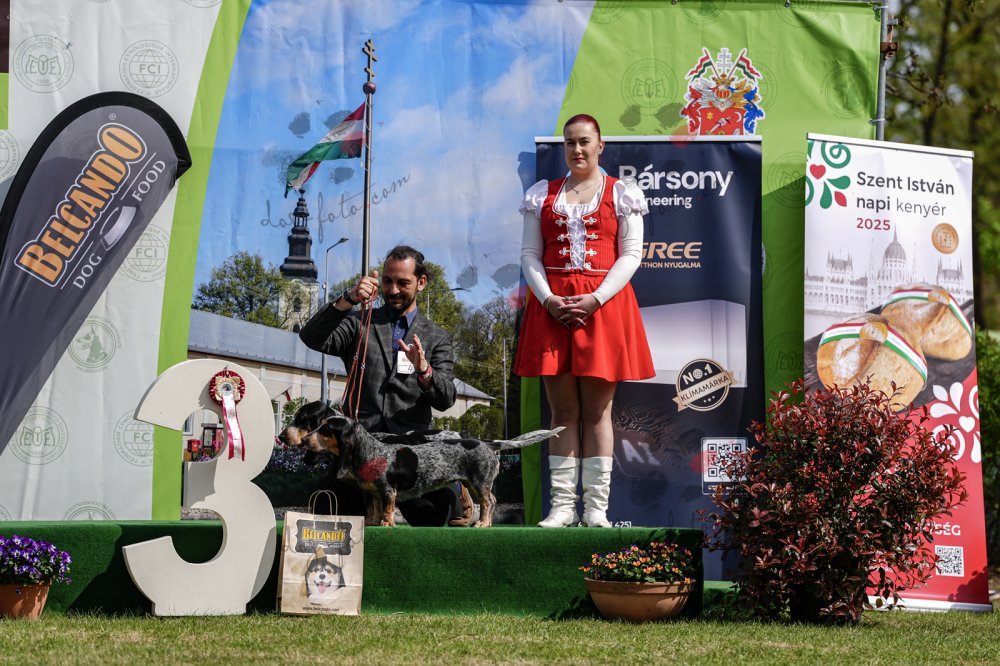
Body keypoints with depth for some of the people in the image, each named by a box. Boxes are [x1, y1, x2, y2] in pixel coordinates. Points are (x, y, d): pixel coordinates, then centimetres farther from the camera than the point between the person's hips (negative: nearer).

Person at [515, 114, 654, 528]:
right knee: (563, 411, 2)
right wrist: (547, 299, -9)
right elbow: (529, 254, 8)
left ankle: (597, 507, 0)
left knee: (597, 410, -1)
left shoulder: (621, 194, 6)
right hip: (552, 305, 2)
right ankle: (562, 505, 3)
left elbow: (631, 255, 0)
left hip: (604, 304, -2)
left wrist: (596, 299, -13)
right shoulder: (543, 195, 13)